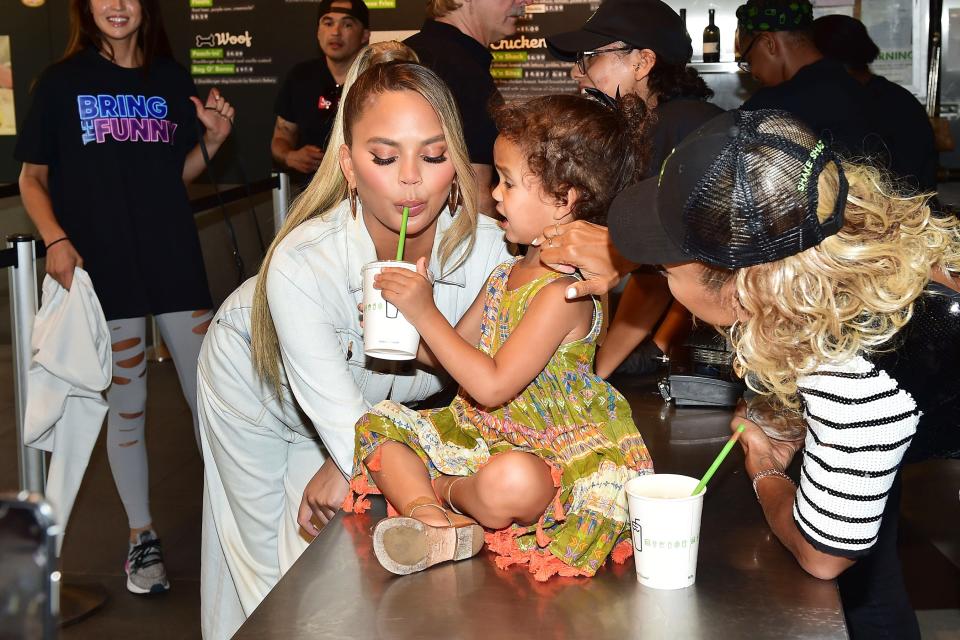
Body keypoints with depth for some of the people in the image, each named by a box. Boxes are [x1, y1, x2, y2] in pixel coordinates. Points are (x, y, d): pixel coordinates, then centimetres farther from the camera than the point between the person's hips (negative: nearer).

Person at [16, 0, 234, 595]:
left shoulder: (172, 79, 9)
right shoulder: (62, 82, 1)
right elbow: (33, 176, 3)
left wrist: (213, 138, -2)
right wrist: (56, 239, -12)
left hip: (176, 258, 2)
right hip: (104, 266, -2)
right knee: (126, 402, 5)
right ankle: (142, 536, 19)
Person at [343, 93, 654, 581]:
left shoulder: (564, 291, -21)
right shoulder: (507, 275, 9)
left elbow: (492, 385, -26)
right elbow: (448, 353, 16)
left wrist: (426, 313, -22)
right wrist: (404, 317, -1)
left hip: (559, 446, -10)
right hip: (486, 432, 10)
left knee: (510, 484, -41)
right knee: (376, 425, 4)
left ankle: (440, 490, -6)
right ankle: (433, 519, -21)